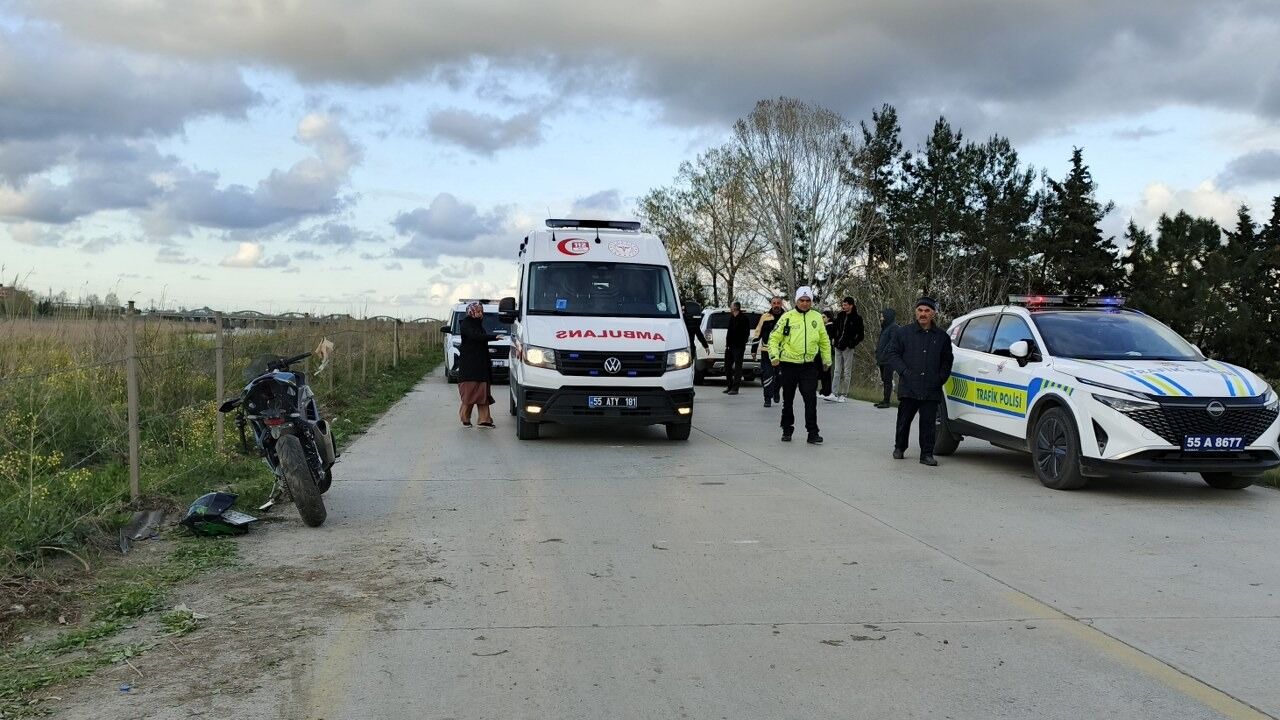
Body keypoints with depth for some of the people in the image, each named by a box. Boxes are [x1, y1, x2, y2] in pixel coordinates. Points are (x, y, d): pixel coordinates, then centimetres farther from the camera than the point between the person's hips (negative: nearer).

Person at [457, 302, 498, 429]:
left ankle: (484, 419, -2)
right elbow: (475, 336, -23)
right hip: (468, 363, -7)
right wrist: (494, 336, -30)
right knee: (470, 390, -7)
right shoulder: (465, 324, -7)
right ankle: (465, 418, 2)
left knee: (482, 390, 1)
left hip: (480, 363, 7)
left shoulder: (478, 324, 18)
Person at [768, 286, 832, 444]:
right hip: (789, 364, -1)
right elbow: (774, 338, -1)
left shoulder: (817, 317, 6)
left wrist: (827, 359, 17)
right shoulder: (787, 317, -3)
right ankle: (787, 430, 24)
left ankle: (813, 433, -3)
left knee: (811, 400, -7)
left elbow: (824, 340, 15)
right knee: (788, 400, 10)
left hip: (809, 365, 1)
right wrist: (774, 355, -14)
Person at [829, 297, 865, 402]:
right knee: (837, 371, 7)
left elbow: (860, 335, -6)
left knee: (847, 372, 1)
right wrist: (833, 338, 11)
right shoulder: (840, 315, 7)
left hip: (847, 347, -5)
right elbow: (834, 326, 23)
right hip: (838, 346, 5)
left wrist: (852, 343, -13)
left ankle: (844, 394, 6)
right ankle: (835, 393, 9)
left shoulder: (857, 318, -7)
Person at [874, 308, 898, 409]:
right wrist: (878, 357, 18)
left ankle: (887, 401, -6)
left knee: (887, 380, -8)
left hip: (889, 360, -10)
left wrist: (884, 353, -20)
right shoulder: (884, 328, 20)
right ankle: (885, 400, 18)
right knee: (884, 380, 12)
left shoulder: (894, 327, -9)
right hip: (882, 360, 10)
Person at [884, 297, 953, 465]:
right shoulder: (903, 333, 6)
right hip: (908, 388, 0)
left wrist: (941, 377, 3)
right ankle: (899, 448, 27)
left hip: (932, 389, 1)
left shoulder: (942, 337, 11)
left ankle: (927, 454, 6)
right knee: (904, 420, 9)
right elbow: (892, 354, 4)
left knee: (928, 423, -1)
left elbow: (947, 361, 17)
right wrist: (904, 371, -7)